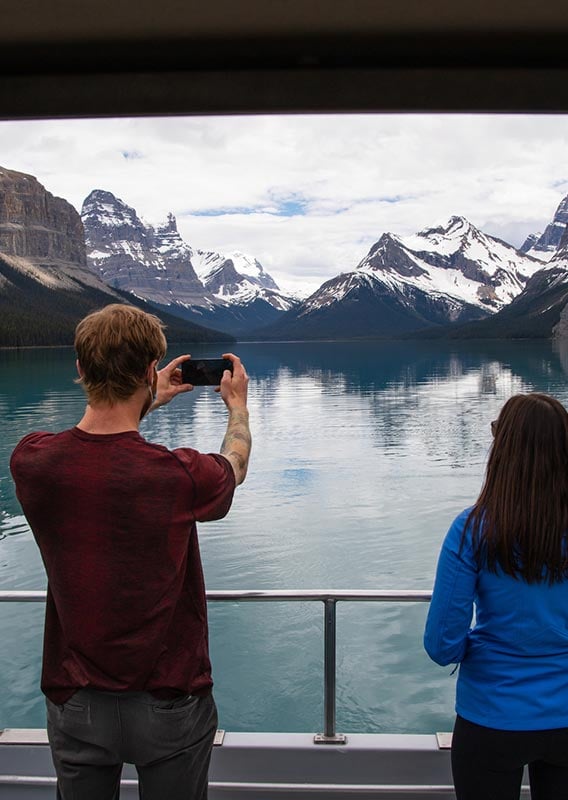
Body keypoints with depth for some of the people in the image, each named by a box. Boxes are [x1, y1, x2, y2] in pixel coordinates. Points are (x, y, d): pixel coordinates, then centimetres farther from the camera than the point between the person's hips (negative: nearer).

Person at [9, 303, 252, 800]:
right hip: (168, 704, -3)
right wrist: (237, 404, 18)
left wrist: (150, 401, 20)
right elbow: (234, 467, -1)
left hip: (75, 703, 3)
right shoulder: (179, 476, -26)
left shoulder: (31, 461, -16)